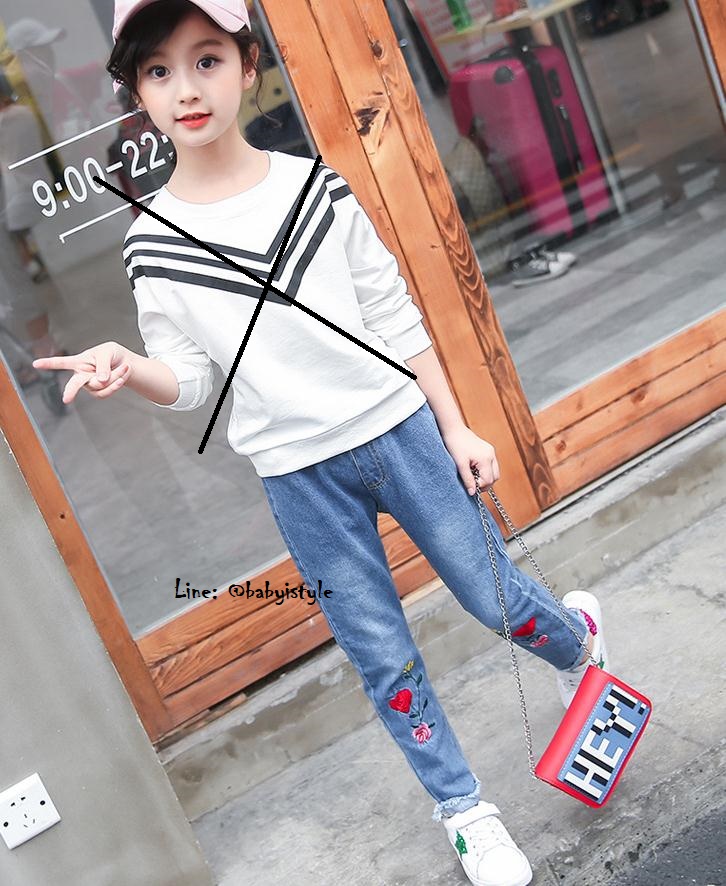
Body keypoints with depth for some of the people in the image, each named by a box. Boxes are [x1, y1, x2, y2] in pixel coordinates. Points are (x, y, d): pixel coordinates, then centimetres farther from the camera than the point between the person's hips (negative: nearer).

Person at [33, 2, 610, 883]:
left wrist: (454, 426, 3)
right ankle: (463, 810, 31)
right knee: (384, 659, 9)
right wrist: (128, 368, -22)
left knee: (497, 600, 10)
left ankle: (576, 647, 46)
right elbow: (190, 380, 0)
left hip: (399, 429, 0)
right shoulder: (151, 245, -4)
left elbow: (397, 319, 2)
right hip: (299, 477, 0)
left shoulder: (318, 187, -3)